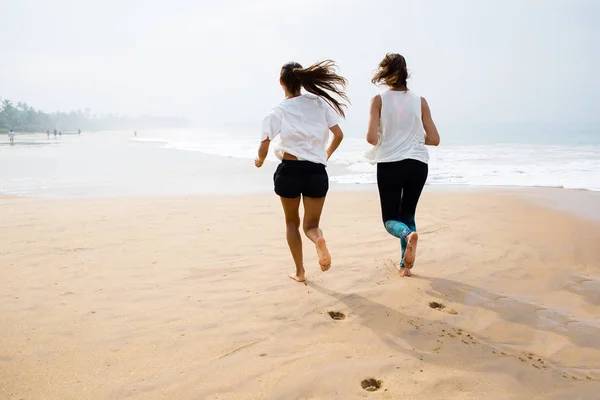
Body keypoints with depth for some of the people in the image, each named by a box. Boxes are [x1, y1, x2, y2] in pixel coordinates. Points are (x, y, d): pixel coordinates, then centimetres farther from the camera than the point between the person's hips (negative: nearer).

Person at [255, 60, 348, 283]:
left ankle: (300, 272, 21)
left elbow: (264, 146, -4)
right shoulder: (319, 103, 7)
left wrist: (260, 161, 18)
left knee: (292, 222, 20)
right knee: (310, 225, 12)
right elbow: (338, 135, 7)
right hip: (316, 171, 1)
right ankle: (319, 239, -24)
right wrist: (326, 154, 25)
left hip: (289, 170, -1)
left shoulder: (278, 111, 1)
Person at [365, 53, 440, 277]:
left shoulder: (379, 100, -3)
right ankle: (405, 265, 16)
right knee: (408, 214, 19)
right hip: (417, 164, 2)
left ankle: (408, 235, -25)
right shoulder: (420, 101, 4)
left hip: (389, 164, -2)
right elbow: (434, 139, 4)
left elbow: (371, 137, -12)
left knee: (390, 218, 8)